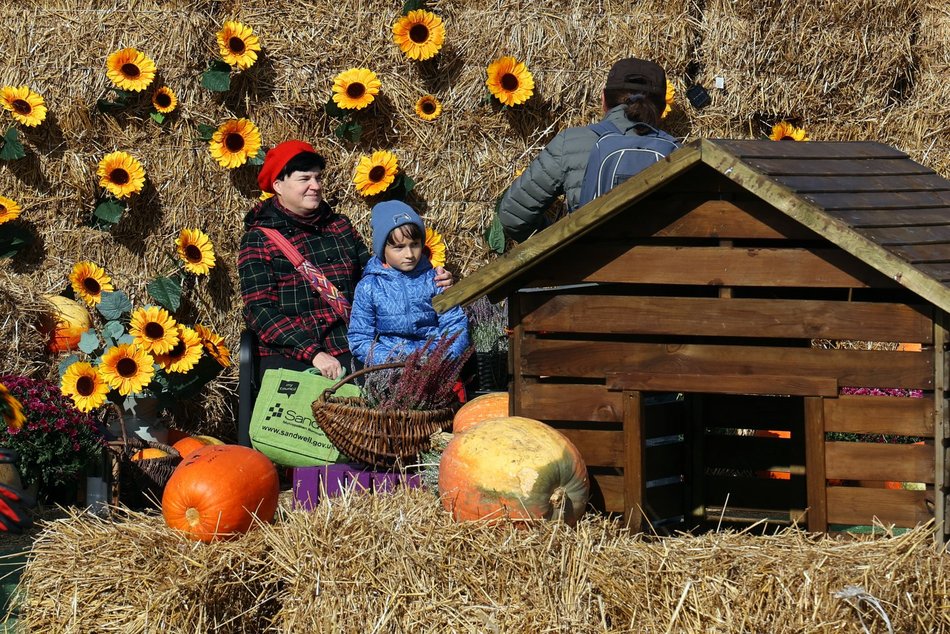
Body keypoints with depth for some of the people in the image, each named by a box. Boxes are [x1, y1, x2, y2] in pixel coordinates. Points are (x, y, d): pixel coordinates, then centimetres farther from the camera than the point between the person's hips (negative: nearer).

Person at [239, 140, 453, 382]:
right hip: (289, 357, -4)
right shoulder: (259, 239, 3)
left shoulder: (339, 226, 18)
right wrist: (313, 354, -18)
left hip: (349, 353, 4)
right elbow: (261, 311, -6)